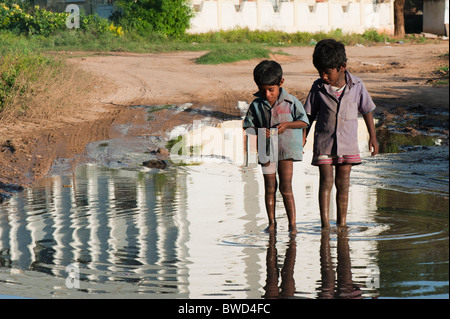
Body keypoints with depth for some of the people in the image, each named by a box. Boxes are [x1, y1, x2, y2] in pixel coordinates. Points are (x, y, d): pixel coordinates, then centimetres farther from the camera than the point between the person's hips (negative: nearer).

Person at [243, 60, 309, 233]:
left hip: (286, 149, -2)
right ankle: (271, 222, 18)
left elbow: (304, 121, -1)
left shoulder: (290, 102, -6)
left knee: (285, 187, -5)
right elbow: (248, 126, 5)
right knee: (269, 188, 7)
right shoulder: (256, 105, -1)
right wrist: (259, 131, -15)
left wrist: (286, 124, -18)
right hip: (266, 149, 2)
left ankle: (292, 224, -1)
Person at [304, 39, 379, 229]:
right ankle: (325, 223, -5)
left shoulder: (356, 86, -4)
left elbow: (367, 111, 7)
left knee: (343, 183, 5)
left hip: (347, 142, 1)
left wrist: (372, 137, 9)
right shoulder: (318, 87, -4)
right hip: (324, 142, -1)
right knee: (326, 181, -7)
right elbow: (309, 115, 6)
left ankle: (342, 222, 14)